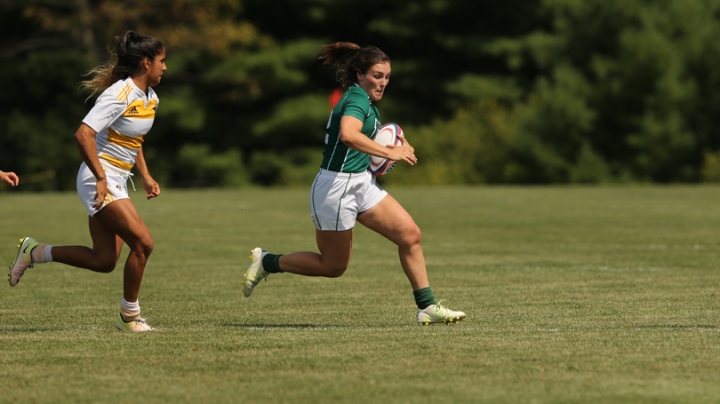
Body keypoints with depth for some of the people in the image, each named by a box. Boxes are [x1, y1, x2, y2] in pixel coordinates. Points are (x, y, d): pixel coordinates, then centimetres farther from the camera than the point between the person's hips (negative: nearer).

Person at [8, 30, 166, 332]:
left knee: (104, 261, 5)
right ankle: (129, 317, -2)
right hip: (100, 179, -9)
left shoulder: (149, 97, 10)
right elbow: (83, 135, -27)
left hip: (116, 181, 9)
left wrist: (145, 176, 18)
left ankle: (34, 252, 21)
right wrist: (101, 178, -26)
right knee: (142, 242, -16)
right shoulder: (120, 95, -20)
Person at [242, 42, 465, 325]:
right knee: (333, 266, 4)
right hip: (336, 187, -9)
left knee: (409, 234, -3)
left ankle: (427, 307, 2)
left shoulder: (364, 100, 12)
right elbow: (348, 134, -39)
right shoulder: (357, 99, -18)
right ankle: (266, 262, 21)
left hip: (361, 184, 9)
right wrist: (389, 153, -33)